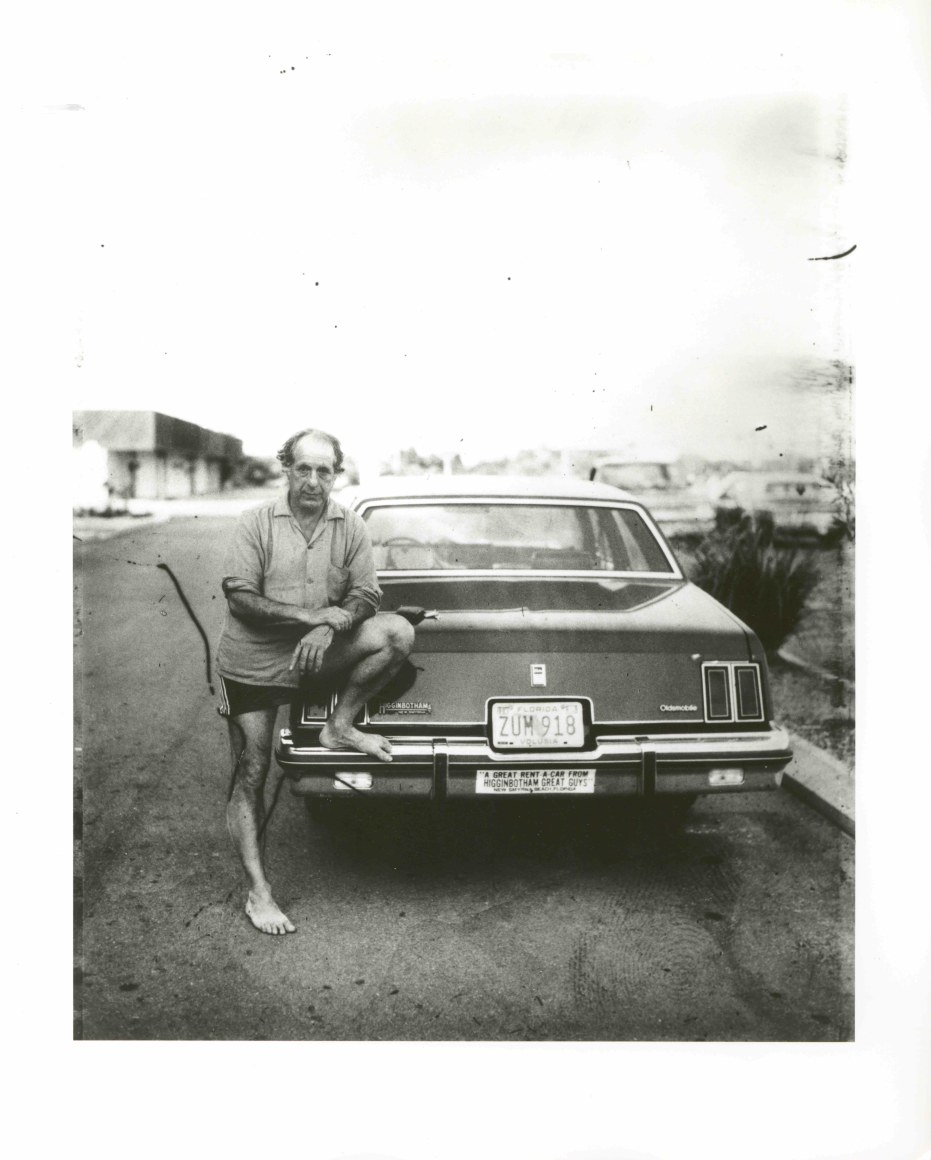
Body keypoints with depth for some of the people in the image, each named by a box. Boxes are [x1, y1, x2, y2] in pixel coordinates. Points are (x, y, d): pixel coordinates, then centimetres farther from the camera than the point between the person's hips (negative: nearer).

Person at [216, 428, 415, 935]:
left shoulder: (350, 527, -1)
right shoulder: (257, 523, -9)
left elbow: (366, 595, -2)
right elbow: (239, 598, -15)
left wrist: (329, 627, -23)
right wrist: (310, 615, -24)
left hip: (317, 652, 3)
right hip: (252, 663, -2)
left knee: (398, 632, -18)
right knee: (251, 775, -2)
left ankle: (339, 725, -4)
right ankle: (257, 893, 7)